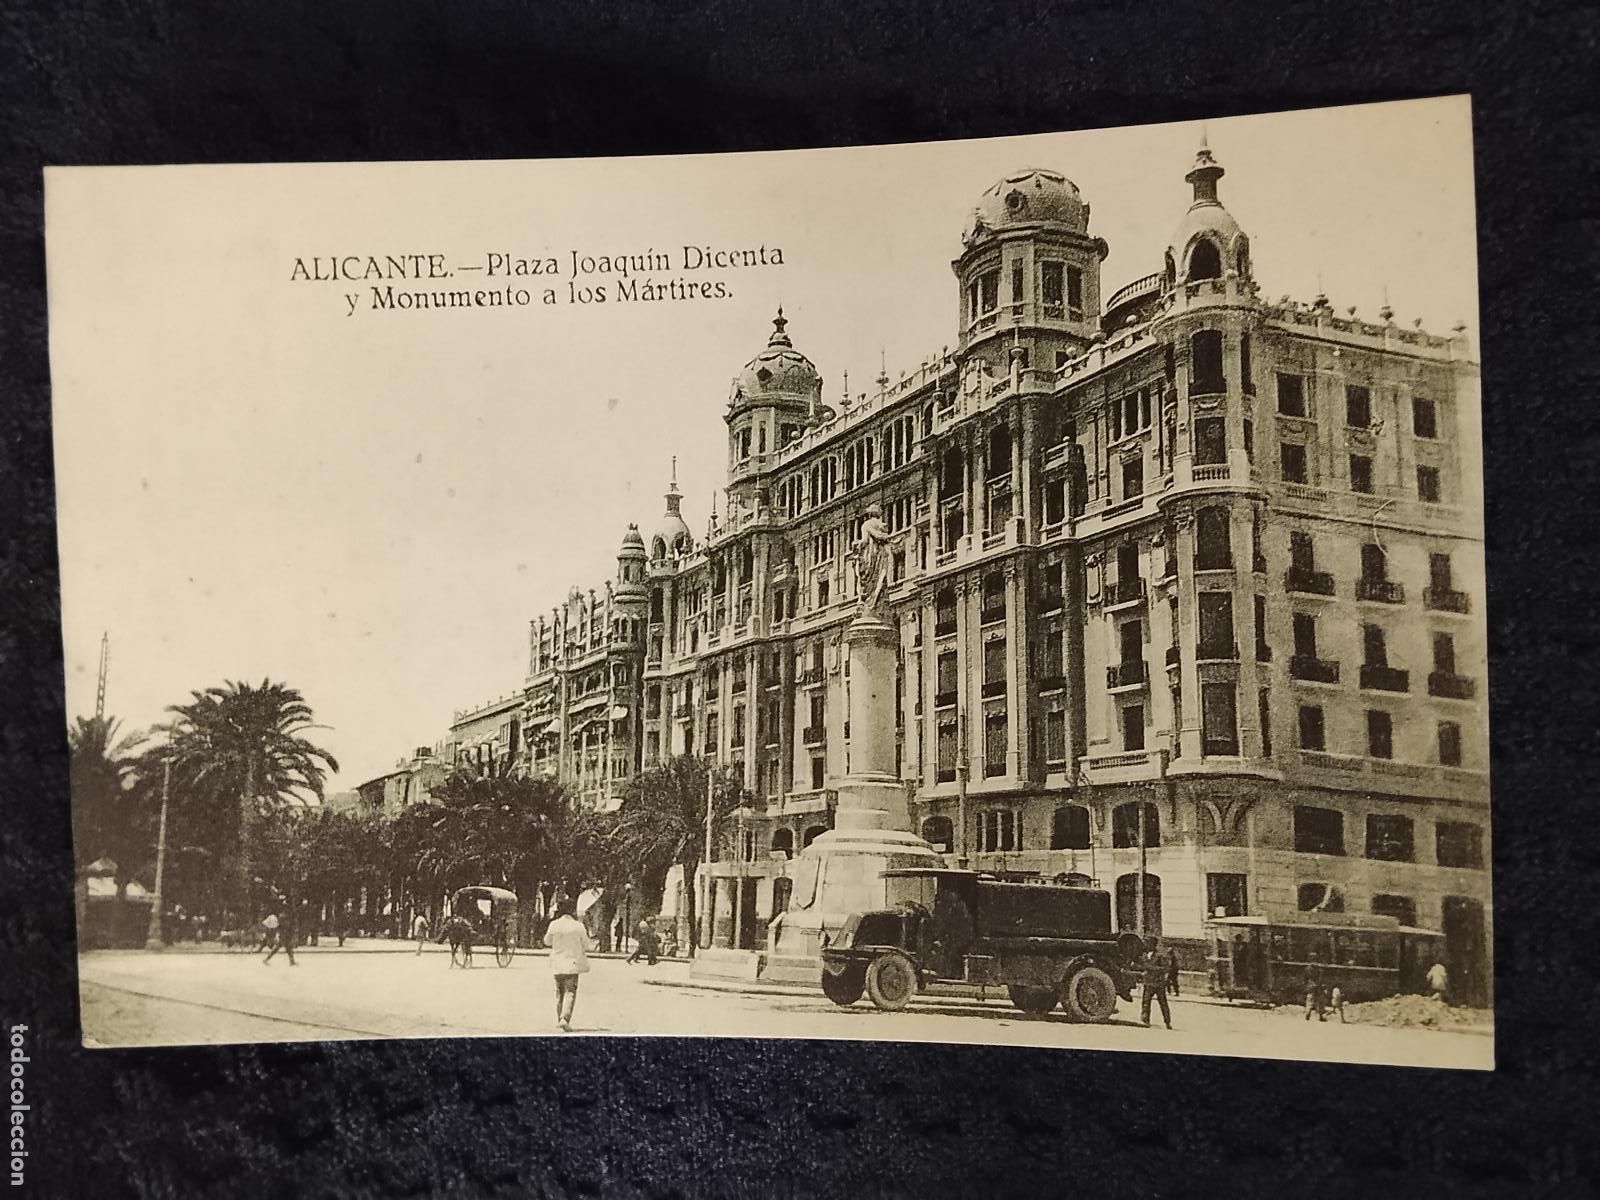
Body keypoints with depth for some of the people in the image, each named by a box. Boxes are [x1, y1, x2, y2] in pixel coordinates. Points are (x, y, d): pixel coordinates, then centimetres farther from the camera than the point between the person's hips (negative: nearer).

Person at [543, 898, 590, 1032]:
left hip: (557, 963, 3)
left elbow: (547, 941, 11)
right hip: (572, 963, -3)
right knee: (570, 992, -2)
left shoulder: (554, 925, -5)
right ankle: (565, 1019, -18)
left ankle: (560, 1019, 22)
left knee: (559, 992, 17)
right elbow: (585, 945, 0)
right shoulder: (578, 926, -9)